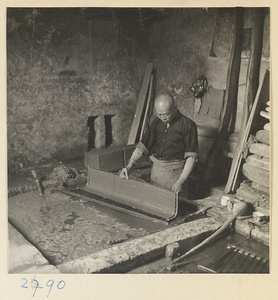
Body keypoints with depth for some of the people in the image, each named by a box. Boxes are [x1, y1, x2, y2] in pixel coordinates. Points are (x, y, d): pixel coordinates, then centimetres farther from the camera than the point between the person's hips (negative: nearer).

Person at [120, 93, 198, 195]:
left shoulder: (187, 125, -11)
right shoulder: (156, 123, 4)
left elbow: (191, 156, -11)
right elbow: (142, 146, 4)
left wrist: (181, 181, -18)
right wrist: (129, 166, -9)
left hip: (174, 173, -5)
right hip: (156, 170, 5)